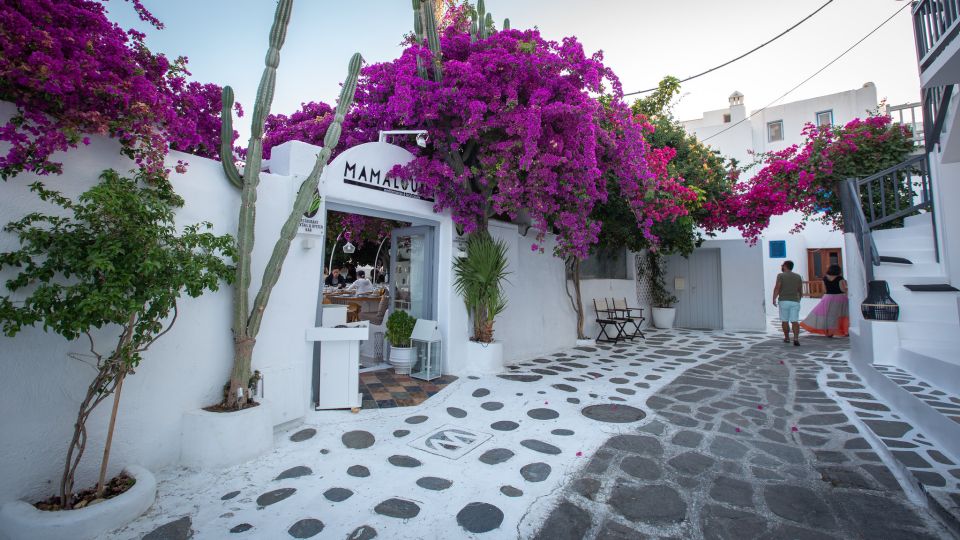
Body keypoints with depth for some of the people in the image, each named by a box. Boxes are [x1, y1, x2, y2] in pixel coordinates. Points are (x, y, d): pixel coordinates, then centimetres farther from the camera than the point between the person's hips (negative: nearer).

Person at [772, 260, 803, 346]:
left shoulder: (781, 275, -4)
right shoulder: (798, 276, 9)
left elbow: (777, 288, -12)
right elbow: (800, 290, 12)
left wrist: (774, 299, -5)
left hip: (784, 301, -3)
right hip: (795, 301, 3)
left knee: (784, 320, 8)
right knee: (795, 321, 0)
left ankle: (787, 338, 17)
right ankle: (796, 339, -12)